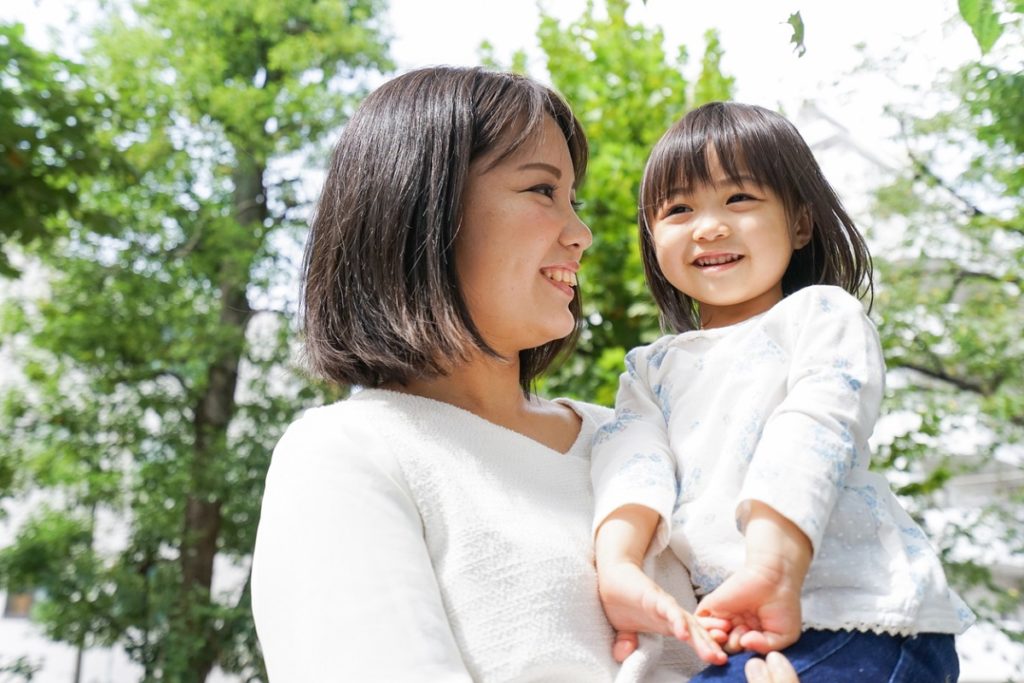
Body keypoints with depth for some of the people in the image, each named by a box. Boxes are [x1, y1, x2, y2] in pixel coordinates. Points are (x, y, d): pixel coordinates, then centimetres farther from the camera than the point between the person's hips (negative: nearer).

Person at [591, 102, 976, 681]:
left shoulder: (821, 315, 5)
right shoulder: (651, 370, 19)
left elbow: (814, 435, -13)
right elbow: (634, 457, -1)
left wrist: (771, 569, -29)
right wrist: (619, 566, -22)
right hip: (732, 628, 6)